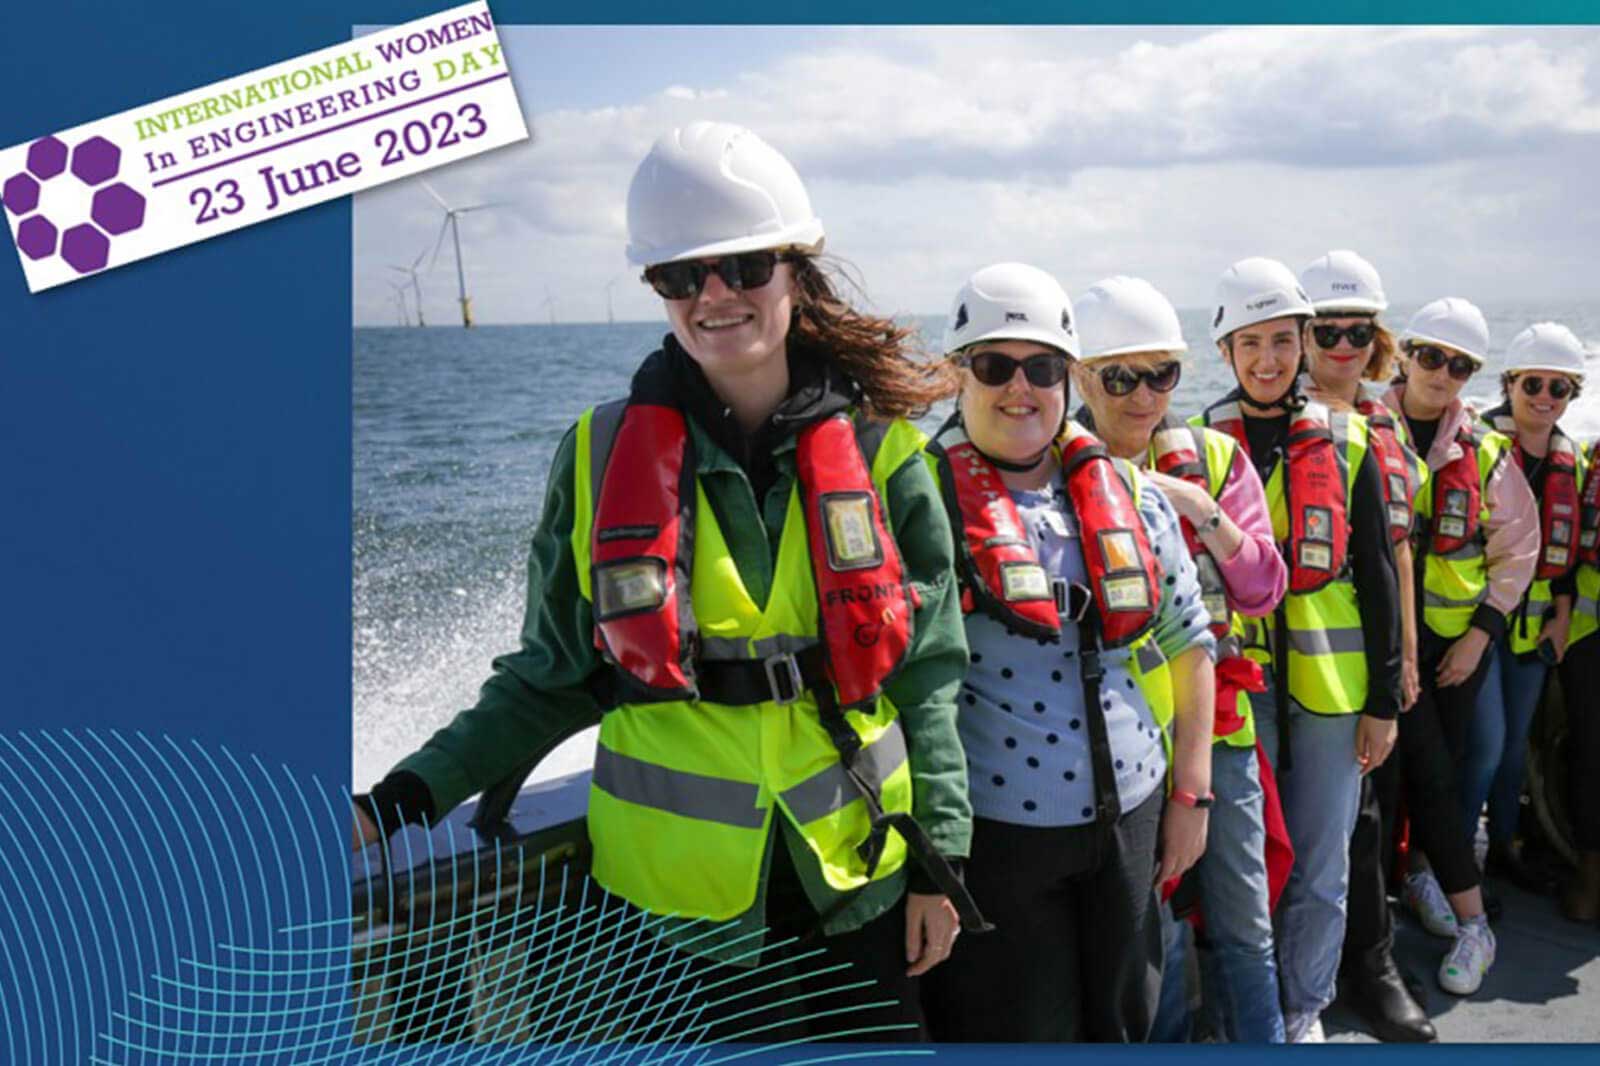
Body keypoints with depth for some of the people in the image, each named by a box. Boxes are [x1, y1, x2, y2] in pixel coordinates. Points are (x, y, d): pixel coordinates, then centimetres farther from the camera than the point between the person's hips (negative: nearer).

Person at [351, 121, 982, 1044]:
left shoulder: (880, 453, -2)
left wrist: (941, 862, 1)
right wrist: (398, 804, -4)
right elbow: (553, 681, 4)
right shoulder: (601, 455, -3)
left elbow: (928, 675, 3)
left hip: (860, 873, 1)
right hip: (677, 891, 0)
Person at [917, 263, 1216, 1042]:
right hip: (989, 830, -4)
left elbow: (1186, 642, 12)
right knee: (1008, 1032, 6)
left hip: (1128, 816, 5)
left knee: (1122, 1022, 18)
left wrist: (1191, 791, 9)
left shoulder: (1128, 494, 7)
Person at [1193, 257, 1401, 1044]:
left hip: (1331, 684, 1)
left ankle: (1303, 1009, 28)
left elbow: (1376, 576, 4)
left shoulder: (1345, 442, 3)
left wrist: (1384, 699, 2)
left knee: (1321, 868, 9)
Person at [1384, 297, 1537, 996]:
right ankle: (1472, 923, 1)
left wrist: (1483, 632, -1)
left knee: (1441, 767, 11)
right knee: (1431, 773, -6)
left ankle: (1417, 867, 36)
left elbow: (1518, 547, 7)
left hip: (1458, 636, 3)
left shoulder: (1485, 452, 3)